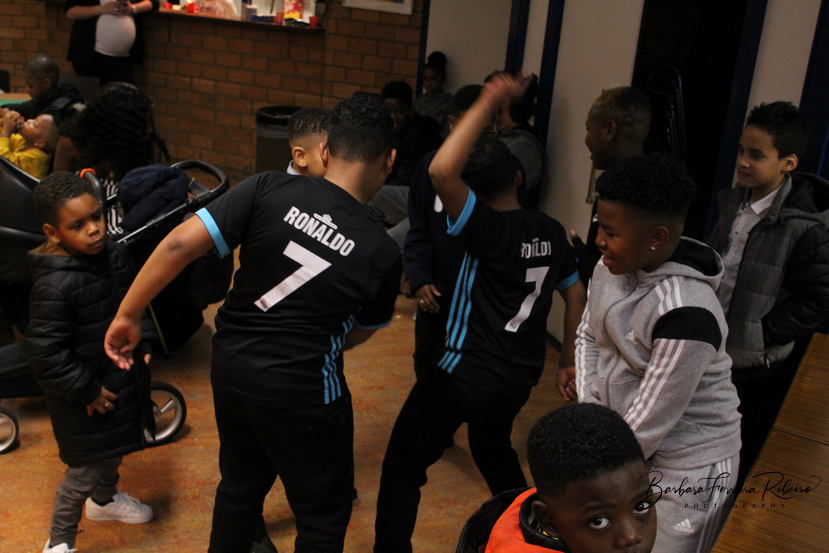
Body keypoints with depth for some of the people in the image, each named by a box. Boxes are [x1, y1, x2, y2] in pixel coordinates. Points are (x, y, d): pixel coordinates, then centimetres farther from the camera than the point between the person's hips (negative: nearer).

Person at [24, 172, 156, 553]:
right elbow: (44, 353, -27)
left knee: (114, 449, 28)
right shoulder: (55, 286, -30)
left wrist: (143, 342, 6)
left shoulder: (113, 254, -6)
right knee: (87, 467, 4)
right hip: (86, 396, -8)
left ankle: (104, 500, 57)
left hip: (122, 377, 8)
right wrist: (86, 391, -20)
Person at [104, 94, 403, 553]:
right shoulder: (381, 254, -14)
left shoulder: (268, 190, -12)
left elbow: (180, 244, -17)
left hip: (230, 368, 4)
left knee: (240, 484, 29)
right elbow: (358, 334, 2)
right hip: (302, 393, -4)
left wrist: (127, 315, -5)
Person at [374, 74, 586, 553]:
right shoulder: (552, 232, 2)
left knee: (403, 466, 5)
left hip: (467, 372, -8)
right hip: (522, 375, 8)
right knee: (494, 446, 33)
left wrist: (487, 105, -27)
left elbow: (442, 171, -33)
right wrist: (569, 358, 21)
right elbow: (576, 294, 11)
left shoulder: (489, 230, -18)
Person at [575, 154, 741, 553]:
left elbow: (648, 424, -25)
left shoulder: (686, 314, -31)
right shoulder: (612, 266, -8)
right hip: (618, 438, 7)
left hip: (686, 466, -7)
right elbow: (589, 336, 8)